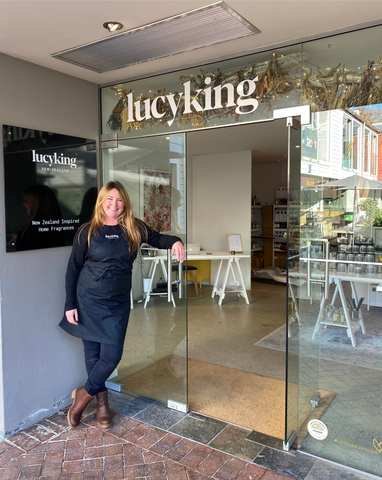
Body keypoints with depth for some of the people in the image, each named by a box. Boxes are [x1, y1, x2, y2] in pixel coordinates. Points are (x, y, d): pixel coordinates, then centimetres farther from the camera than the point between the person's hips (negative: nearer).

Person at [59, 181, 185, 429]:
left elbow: (157, 239, 13)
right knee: (93, 354, 8)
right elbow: (73, 269, -1)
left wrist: (175, 241, -11)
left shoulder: (134, 228, 0)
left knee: (112, 355, -1)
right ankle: (102, 401, 31)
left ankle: (84, 394, 25)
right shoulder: (88, 231, -4)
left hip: (118, 303, 1)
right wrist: (70, 305, -4)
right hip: (88, 301, -1)